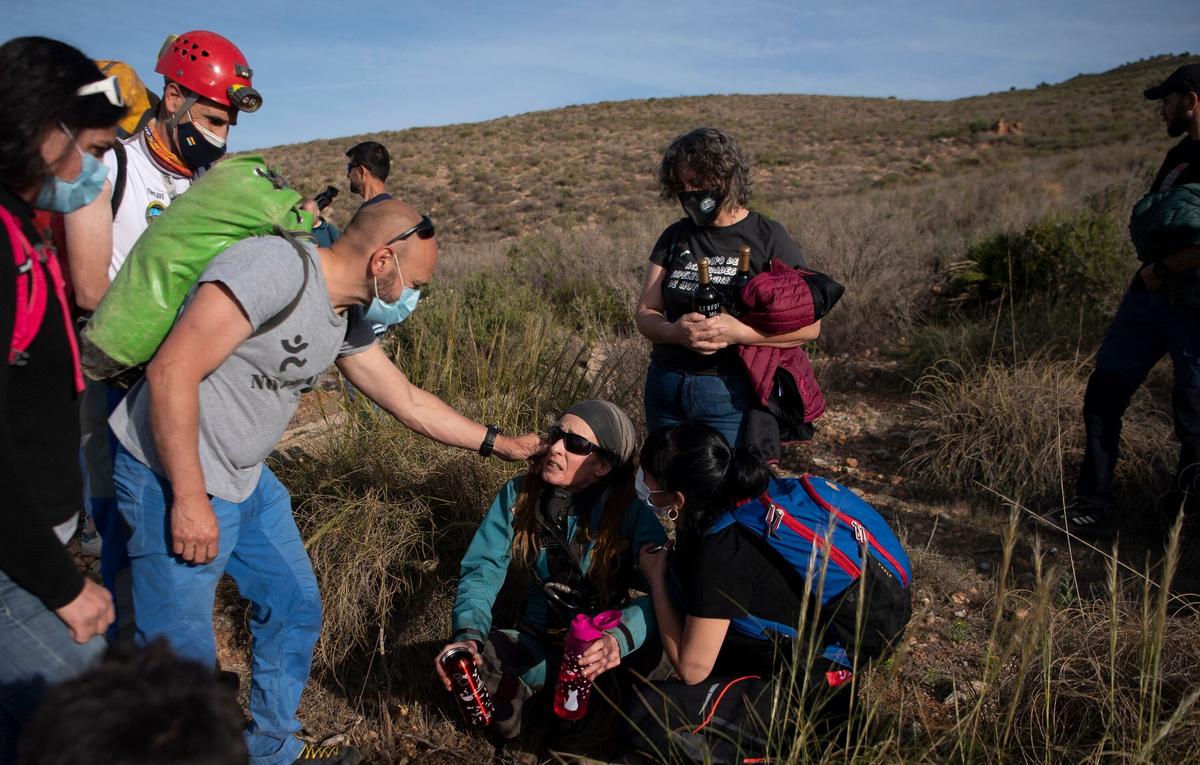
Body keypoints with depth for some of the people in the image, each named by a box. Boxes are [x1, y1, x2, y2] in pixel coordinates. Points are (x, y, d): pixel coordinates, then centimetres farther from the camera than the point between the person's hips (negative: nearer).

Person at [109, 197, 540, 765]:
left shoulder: (349, 320, 5)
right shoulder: (276, 265, -24)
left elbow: (408, 401, 14)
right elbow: (172, 371, -28)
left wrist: (503, 445, 16)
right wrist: (189, 501, -24)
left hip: (247, 480, 9)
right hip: (173, 479, -9)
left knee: (295, 608, 18)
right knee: (185, 657, -1)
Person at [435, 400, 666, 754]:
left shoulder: (631, 513, -18)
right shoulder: (518, 495, -9)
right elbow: (483, 569, -11)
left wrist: (621, 638, -48)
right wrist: (469, 634, -32)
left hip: (601, 645, 0)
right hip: (540, 641, 1)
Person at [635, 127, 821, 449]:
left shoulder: (768, 238, -3)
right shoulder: (675, 237, 10)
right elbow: (645, 313, 6)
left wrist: (738, 332, -22)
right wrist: (675, 332, -16)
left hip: (731, 395, -4)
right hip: (665, 389, 4)